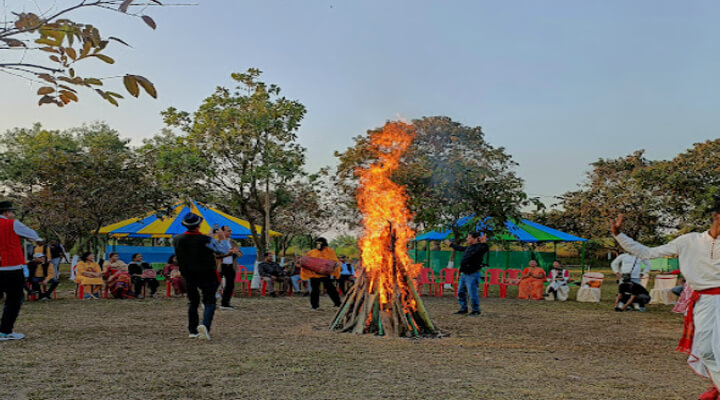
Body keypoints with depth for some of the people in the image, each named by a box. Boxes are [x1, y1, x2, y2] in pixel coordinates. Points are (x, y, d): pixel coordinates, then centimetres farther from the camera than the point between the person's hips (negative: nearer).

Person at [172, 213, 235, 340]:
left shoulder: (177, 239, -5)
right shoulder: (206, 240, -17)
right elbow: (223, 251, -5)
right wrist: (221, 239, 14)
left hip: (188, 276, 4)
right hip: (207, 276, -4)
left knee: (192, 302, 17)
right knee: (209, 301, 2)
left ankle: (193, 330, 18)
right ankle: (205, 325, -21)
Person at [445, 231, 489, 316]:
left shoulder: (480, 247, -12)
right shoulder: (469, 247, 15)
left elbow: (486, 249, -34)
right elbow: (460, 248, 34)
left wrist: (484, 243, -54)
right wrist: (451, 245, 46)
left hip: (472, 275, -10)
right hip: (464, 274, 10)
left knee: (472, 293, -7)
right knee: (461, 292, 15)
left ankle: (476, 311, 8)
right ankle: (463, 309, 27)